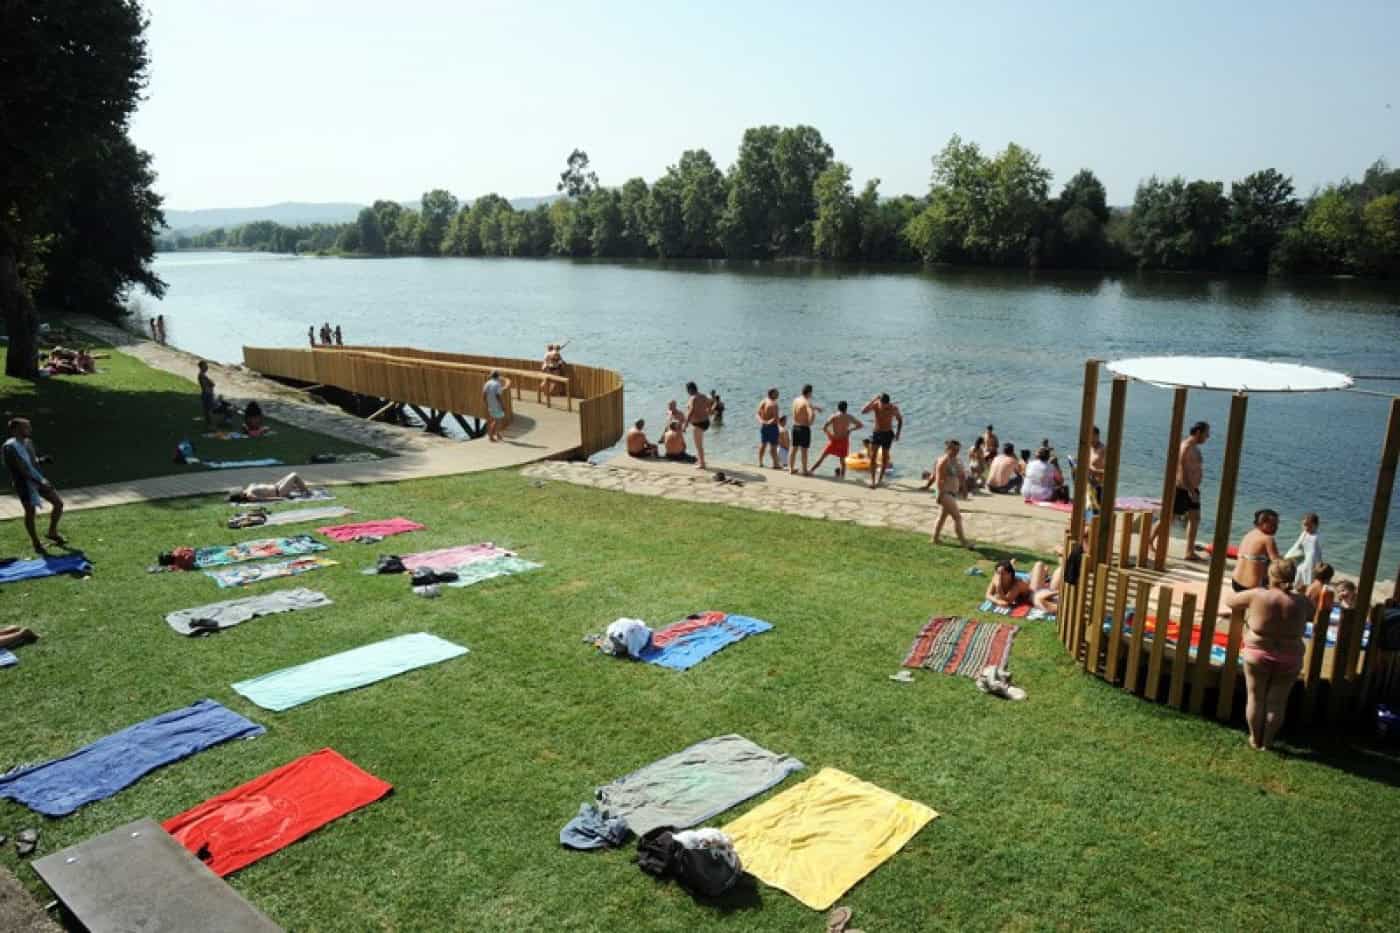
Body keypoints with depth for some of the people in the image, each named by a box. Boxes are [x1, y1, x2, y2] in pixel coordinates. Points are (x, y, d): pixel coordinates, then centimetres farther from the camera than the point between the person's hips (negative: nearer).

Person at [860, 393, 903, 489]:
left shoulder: (893, 408, -15)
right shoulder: (875, 405, -15)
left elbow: (900, 419, 3)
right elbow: (863, 411, -32)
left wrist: (898, 433, -5)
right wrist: (873, 400, -35)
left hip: (887, 434, 0)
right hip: (876, 433, 1)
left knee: (884, 457, 6)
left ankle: (880, 478, 23)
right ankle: (872, 480, -11)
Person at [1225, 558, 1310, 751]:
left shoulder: (1257, 595, -15)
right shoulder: (1301, 603, -9)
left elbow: (1229, 600, -2)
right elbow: (1311, 612, 14)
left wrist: (1247, 604, 17)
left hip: (1258, 654, -2)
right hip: (1289, 659, 2)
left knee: (1255, 697, 15)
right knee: (1277, 702, 15)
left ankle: (1255, 740, 26)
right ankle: (1267, 741, 26)